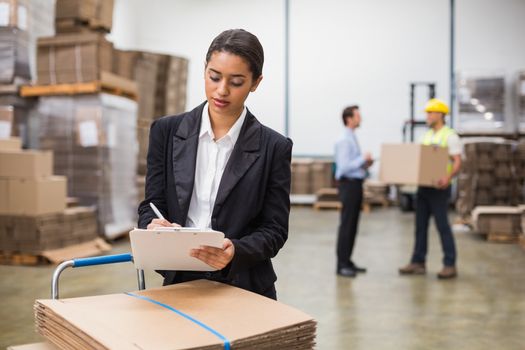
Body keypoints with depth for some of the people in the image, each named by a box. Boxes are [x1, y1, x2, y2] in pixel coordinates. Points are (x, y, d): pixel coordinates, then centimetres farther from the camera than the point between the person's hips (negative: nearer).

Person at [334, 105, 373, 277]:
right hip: (349, 184, -10)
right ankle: (342, 265, 0)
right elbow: (344, 166, -22)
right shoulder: (344, 140, -15)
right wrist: (363, 159, -15)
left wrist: (365, 164, 7)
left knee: (353, 225, 12)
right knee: (346, 225, -6)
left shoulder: (352, 138, 15)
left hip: (356, 184, 10)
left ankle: (347, 261, 19)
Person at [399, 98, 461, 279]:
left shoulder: (450, 135, -7)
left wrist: (448, 178, -32)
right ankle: (418, 263, 16)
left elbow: (457, 162, -14)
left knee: (442, 225, -4)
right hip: (423, 186, 8)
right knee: (420, 225, 9)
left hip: (439, 188, -7)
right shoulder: (426, 136, 16)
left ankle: (450, 265, 4)